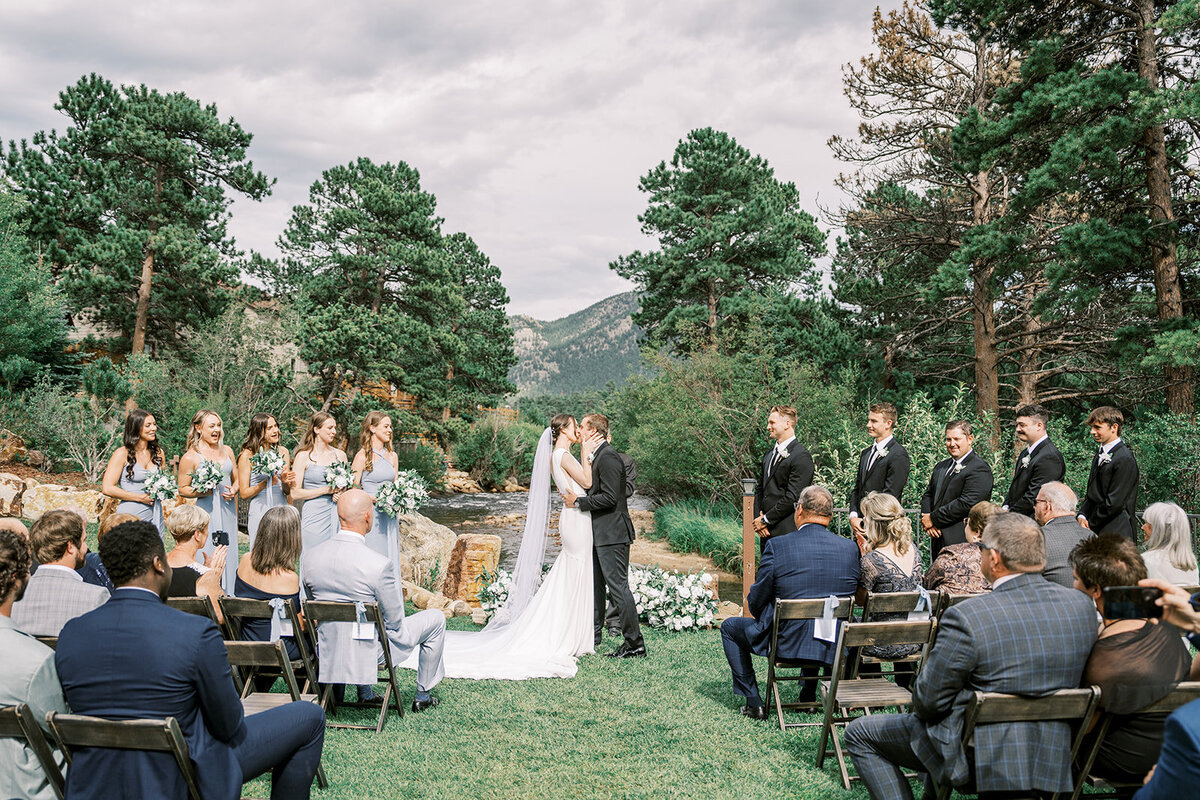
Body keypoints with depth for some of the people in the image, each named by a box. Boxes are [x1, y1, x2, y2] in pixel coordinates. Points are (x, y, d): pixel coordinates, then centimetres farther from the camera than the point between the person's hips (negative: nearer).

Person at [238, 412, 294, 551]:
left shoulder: (282, 451, 8)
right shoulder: (247, 455, -3)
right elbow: (243, 494, -5)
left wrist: (285, 482, -9)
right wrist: (266, 483, -17)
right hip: (259, 512, -3)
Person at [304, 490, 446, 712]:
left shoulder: (308, 556, -12)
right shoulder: (378, 564, -27)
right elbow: (395, 620, -16)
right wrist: (398, 593, 4)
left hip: (328, 652, 6)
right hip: (370, 652, -5)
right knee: (436, 618, 17)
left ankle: (364, 693, 43)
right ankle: (423, 695, 31)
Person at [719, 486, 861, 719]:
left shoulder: (777, 545, -15)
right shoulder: (850, 548, -4)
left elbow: (756, 601, -6)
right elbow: (850, 596, 9)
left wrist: (765, 621, 16)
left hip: (786, 643, -4)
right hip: (834, 647, 4)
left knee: (729, 627, 22)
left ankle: (754, 702, 20)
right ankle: (809, 695, 42)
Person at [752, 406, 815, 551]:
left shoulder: (801, 456, -11)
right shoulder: (769, 454, 16)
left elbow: (792, 497, -16)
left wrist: (765, 520, -11)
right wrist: (758, 518, 3)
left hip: (786, 532, -8)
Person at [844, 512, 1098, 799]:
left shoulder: (965, 617, -25)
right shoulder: (1083, 606, -7)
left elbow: (929, 700, -16)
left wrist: (920, 708, 6)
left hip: (976, 755, -7)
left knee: (860, 734, 12)